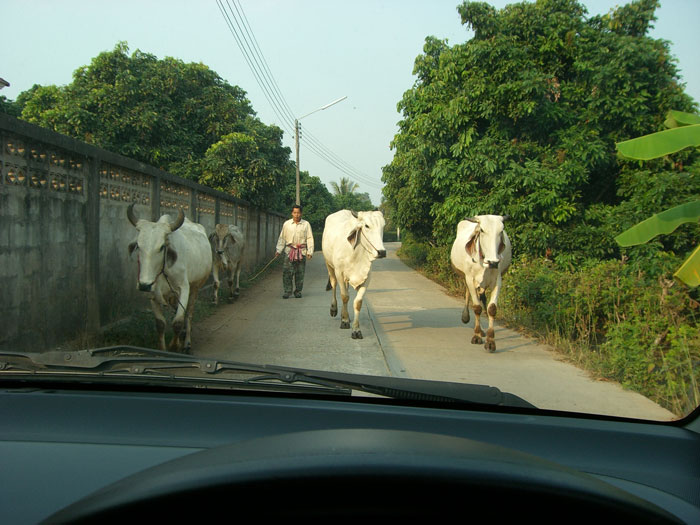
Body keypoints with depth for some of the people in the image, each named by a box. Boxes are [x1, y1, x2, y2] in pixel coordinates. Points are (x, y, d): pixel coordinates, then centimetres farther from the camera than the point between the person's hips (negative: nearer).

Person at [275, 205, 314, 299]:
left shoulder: (306, 224, 4)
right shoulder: (286, 224, 7)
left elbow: (310, 239, 4)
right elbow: (282, 238, 11)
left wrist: (310, 252, -4)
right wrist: (278, 250, 3)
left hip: (302, 251, 0)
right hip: (289, 250, 0)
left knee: (300, 273, 3)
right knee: (287, 271, -9)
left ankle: (298, 291, 14)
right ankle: (287, 291, -2)